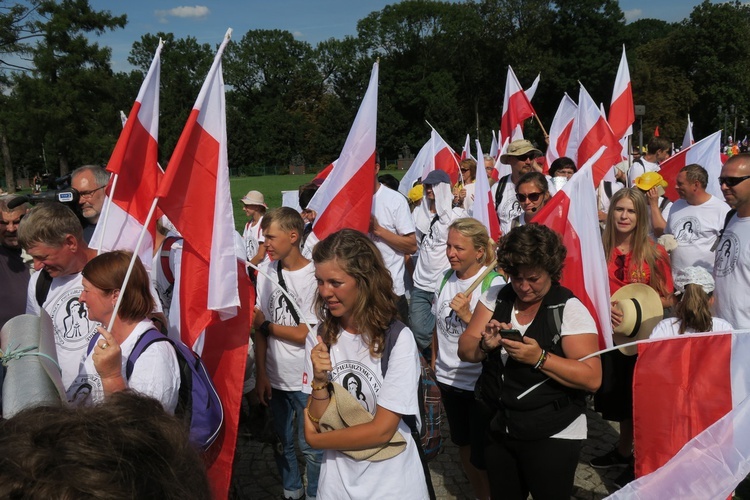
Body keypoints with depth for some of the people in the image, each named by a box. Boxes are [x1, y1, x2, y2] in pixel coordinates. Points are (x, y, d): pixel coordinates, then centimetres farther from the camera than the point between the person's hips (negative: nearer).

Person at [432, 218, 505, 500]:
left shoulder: (494, 284, -17)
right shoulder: (447, 278, 0)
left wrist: (467, 315, -28)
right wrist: (434, 365, 17)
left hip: (479, 383, -6)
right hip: (448, 379, 6)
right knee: (463, 446, 20)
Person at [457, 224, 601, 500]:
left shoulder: (569, 309, -13)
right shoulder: (496, 299, 1)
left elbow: (592, 378, -18)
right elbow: (465, 350, -1)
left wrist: (540, 358, -30)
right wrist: (485, 344, -22)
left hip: (553, 436, -4)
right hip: (498, 429, 5)